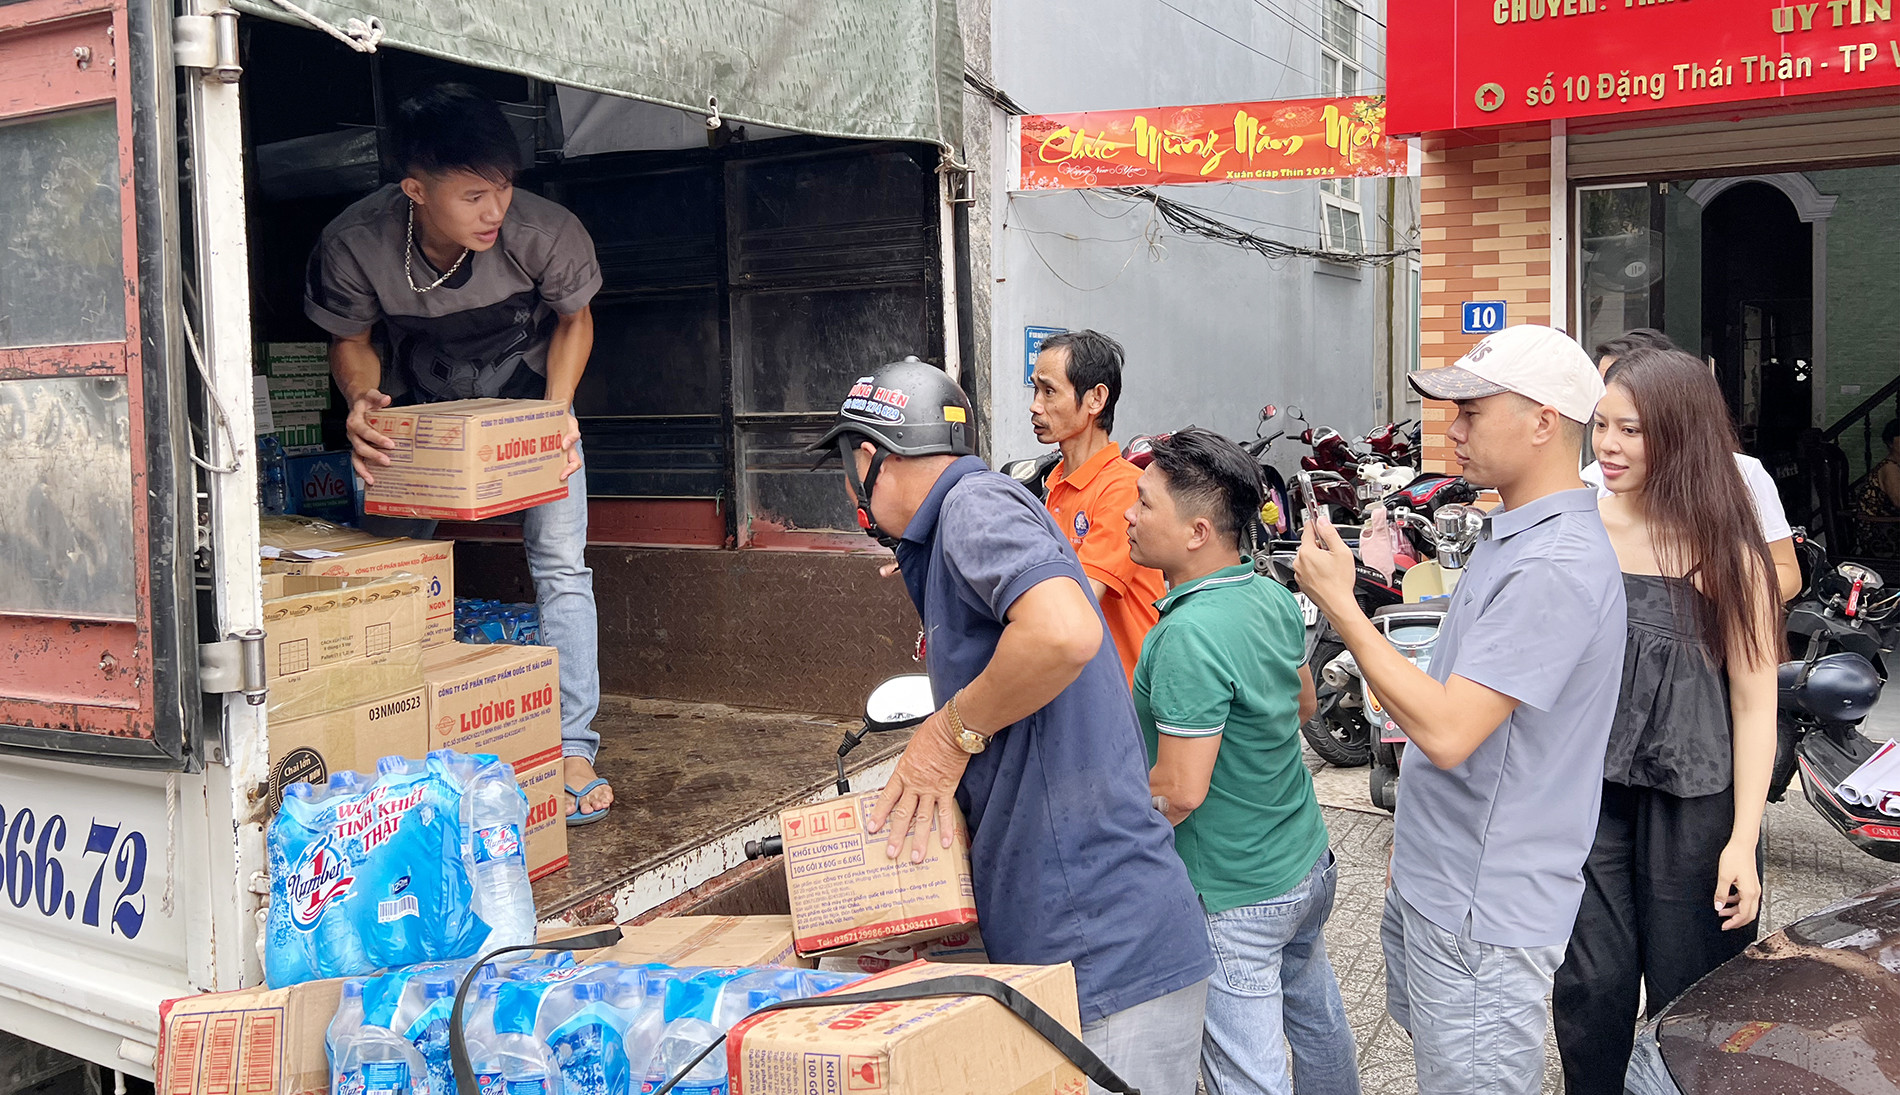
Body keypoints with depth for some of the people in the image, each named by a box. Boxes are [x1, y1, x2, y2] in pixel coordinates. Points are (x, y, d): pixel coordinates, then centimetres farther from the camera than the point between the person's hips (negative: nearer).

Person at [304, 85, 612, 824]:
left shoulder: (546, 234, -32)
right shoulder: (352, 245, -30)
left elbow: (573, 319, -9)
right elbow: (351, 340, -9)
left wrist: (556, 409, -24)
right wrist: (362, 398, -31)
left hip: (529, 397, -1)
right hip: (418, 405, 1)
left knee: (561, 565, -12)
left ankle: (573, 750, -5)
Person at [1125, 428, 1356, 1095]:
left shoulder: (1188, 635, -29)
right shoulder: (1275, 597, -2)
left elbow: (1180, 791, -27)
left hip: (1234, 901, -9)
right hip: (1310, 864, 9)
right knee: (1317, 1018, 28)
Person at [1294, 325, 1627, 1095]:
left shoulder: (1559, 567, -26)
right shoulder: (1513, 534, 9)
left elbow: (1447, 731, -30)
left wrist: (1340, 605, -23)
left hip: (1482, 912, -10)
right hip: (1433, 879, 10)